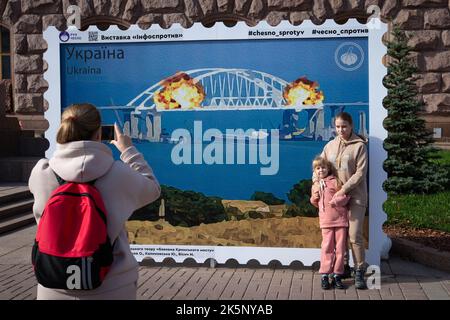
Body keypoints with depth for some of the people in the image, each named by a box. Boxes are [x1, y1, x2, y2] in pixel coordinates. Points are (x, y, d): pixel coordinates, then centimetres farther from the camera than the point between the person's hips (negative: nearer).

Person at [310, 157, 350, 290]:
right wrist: (314, 199, 3)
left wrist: (336, 201, -22)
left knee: (340, 248, 2)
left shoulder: (335, 181, 0)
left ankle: (337, 275, 10)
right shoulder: (315, 186, 14)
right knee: (327, 248, -2)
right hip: (326, 221, 2)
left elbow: (345, 196, -6)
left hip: (340, 219, -2)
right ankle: (324, 275, 3)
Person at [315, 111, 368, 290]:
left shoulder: (359, 145, -6)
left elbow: (360, 172, -13)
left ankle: (359, 272, 2)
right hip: (335, 196, 5)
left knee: (354, 235, -9)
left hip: (355, 196, -5)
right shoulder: (330, 145, 9)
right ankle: (344, 266, 26)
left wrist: (344, 189, -19)